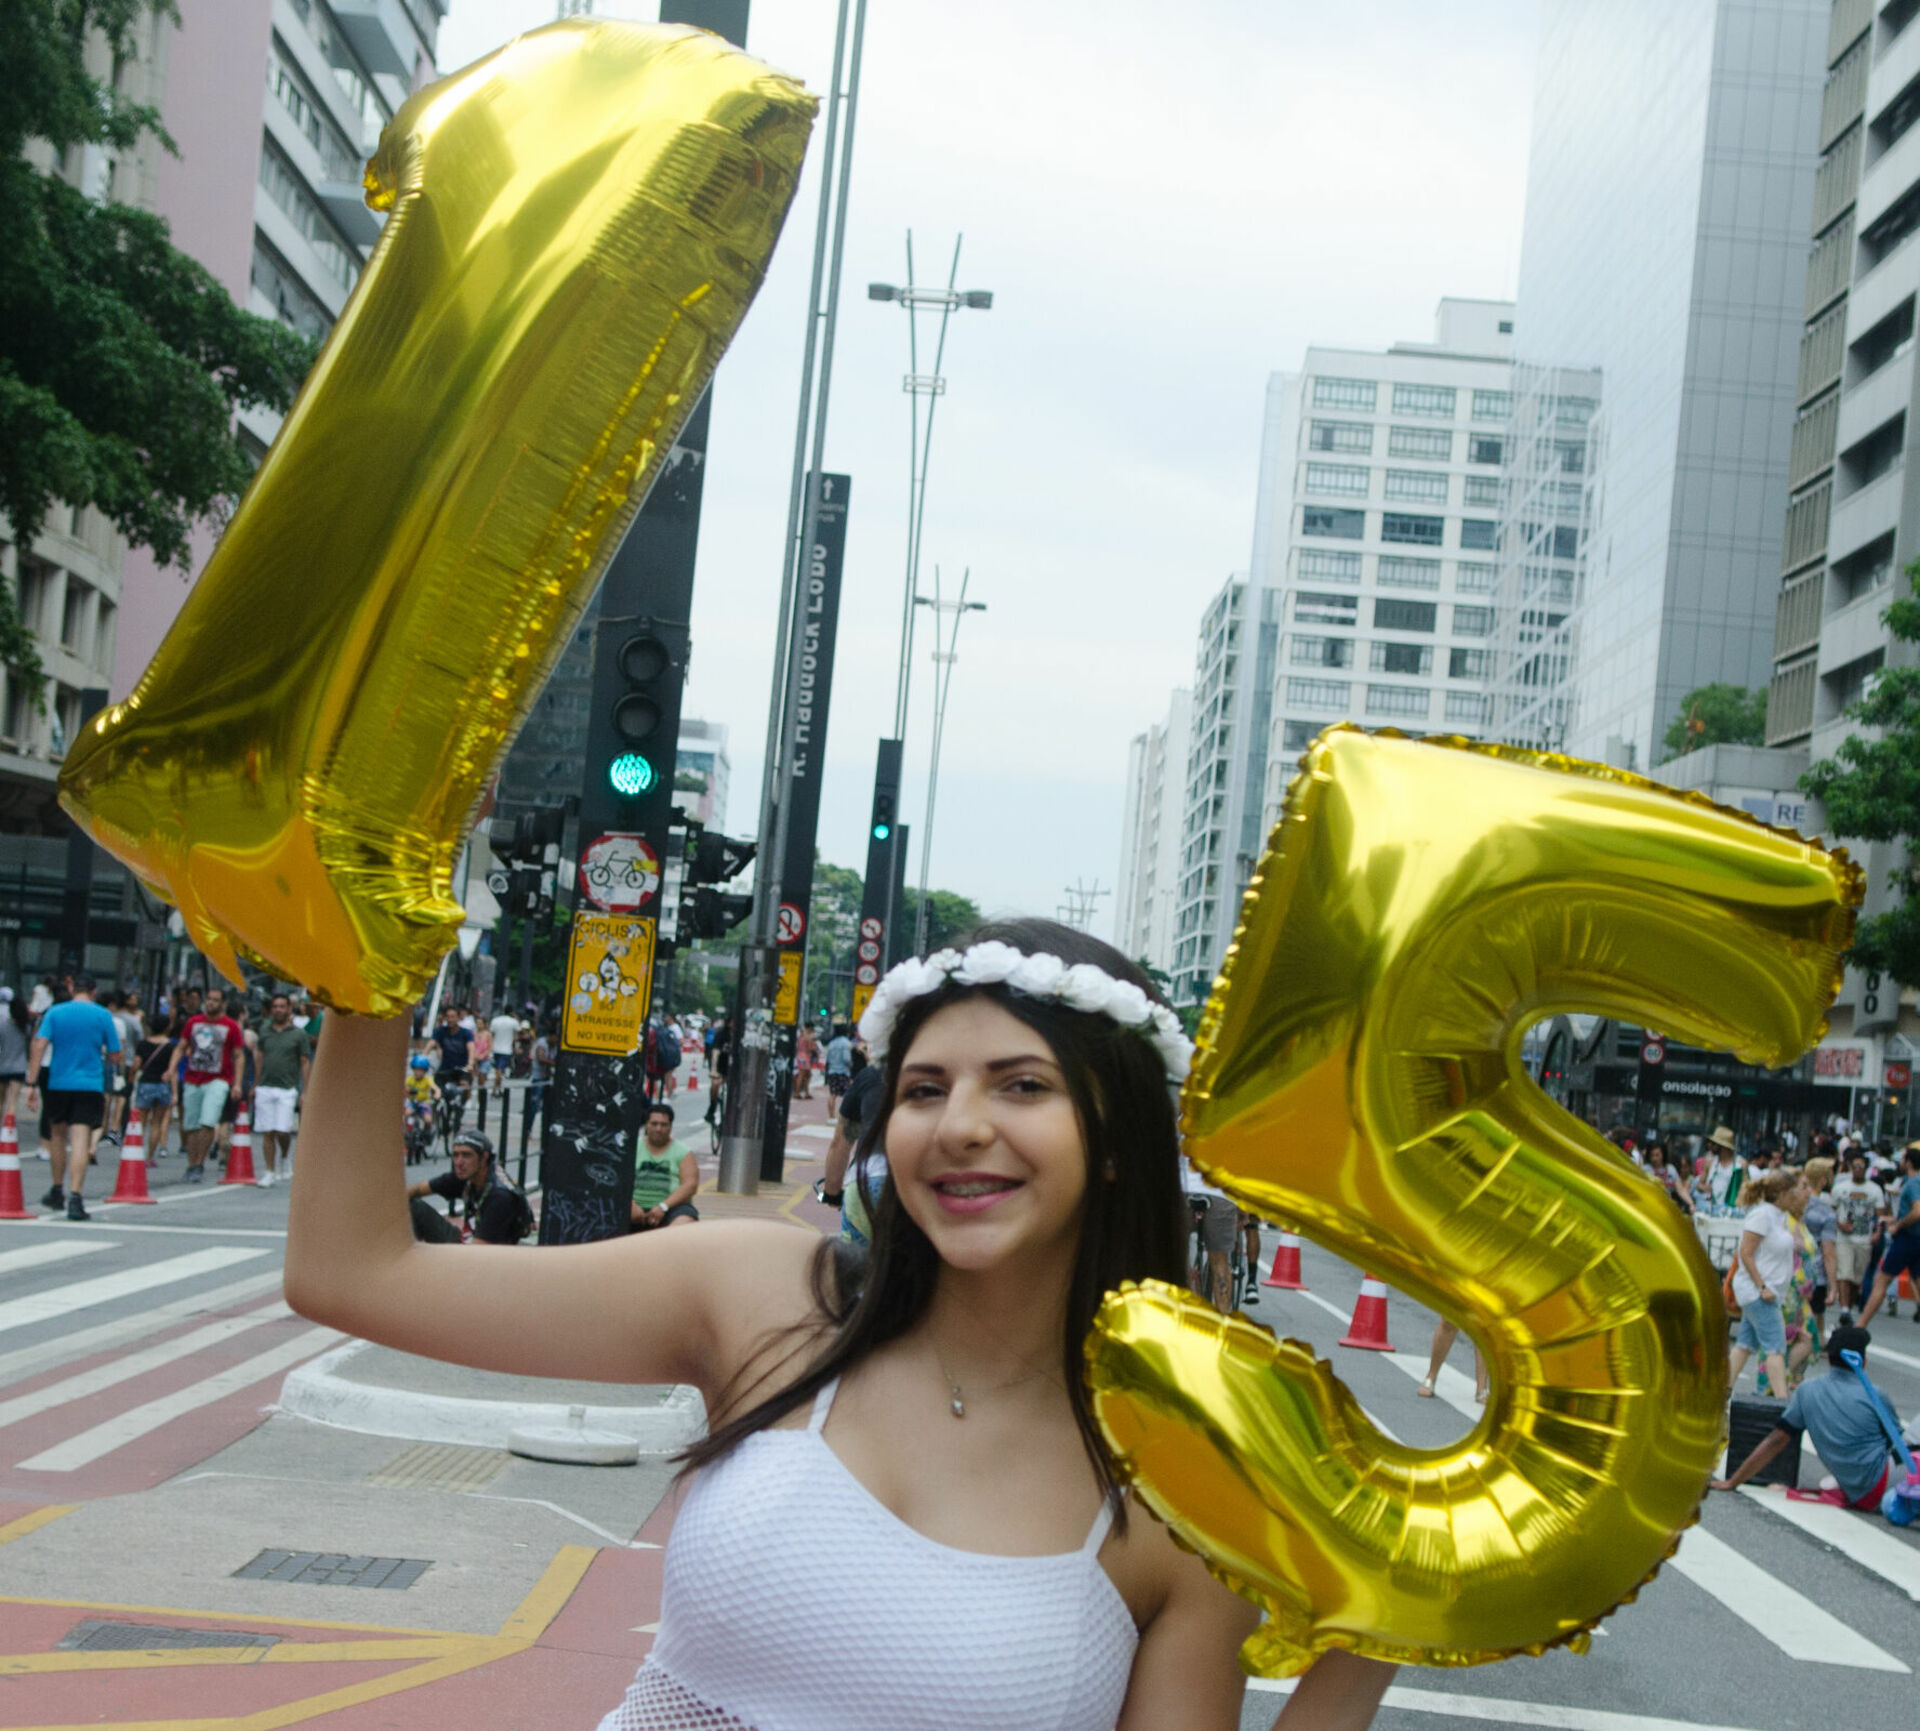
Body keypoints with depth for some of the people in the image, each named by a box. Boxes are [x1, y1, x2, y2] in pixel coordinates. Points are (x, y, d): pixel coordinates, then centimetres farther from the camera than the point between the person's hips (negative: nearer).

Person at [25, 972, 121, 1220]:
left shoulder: (54, 1012, 1)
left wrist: (31, 1084, -9)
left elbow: (39, 1046, -8)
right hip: (90, 1085, -2)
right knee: (81, 1140, -7)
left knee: (57, 1134, 21)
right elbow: (114, 1055, 1)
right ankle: (74, 1198, -17)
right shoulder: (102, 1015, -1)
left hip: (58, 1084, 2)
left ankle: (57, 1191, 33)